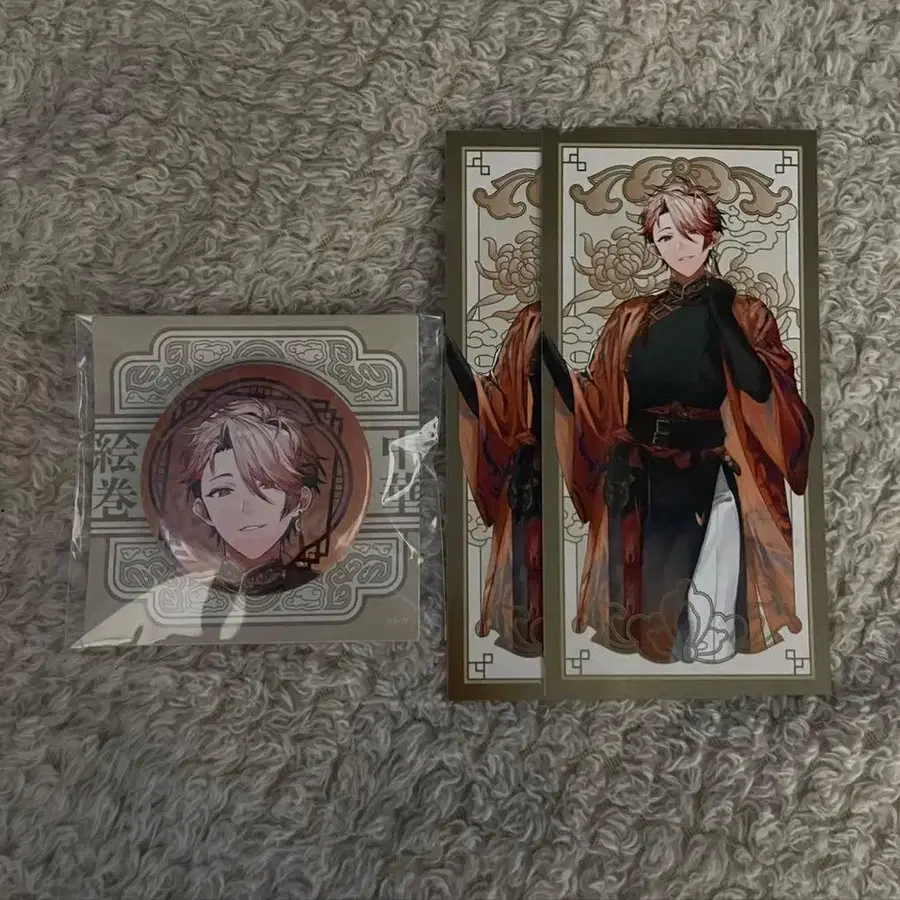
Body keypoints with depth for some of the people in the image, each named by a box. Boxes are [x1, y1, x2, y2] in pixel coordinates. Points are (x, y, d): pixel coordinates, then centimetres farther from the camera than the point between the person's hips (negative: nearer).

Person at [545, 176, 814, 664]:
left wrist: (724, 318, -17)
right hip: (642, 489, 2)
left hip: (712, 488, -2)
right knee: (646, 606, 10)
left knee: (708, 635, -5)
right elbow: (596, 406, 4)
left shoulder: (747, 314, 5)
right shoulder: (631, 319, 10)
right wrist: (552, 360, -10)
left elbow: (763, 393, -12)